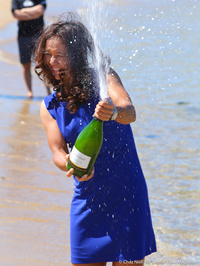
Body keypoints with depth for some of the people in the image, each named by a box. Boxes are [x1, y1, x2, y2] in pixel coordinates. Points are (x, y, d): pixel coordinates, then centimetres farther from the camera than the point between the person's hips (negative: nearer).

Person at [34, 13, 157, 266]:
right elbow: (57, 150, -4)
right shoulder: (49, 106, 6)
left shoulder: (101, 78, -7)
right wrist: (69, 165, -28)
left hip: (126, 192, -4)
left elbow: (129, 112, -24)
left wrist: (114, 112, -48)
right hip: (86, 197, 4)